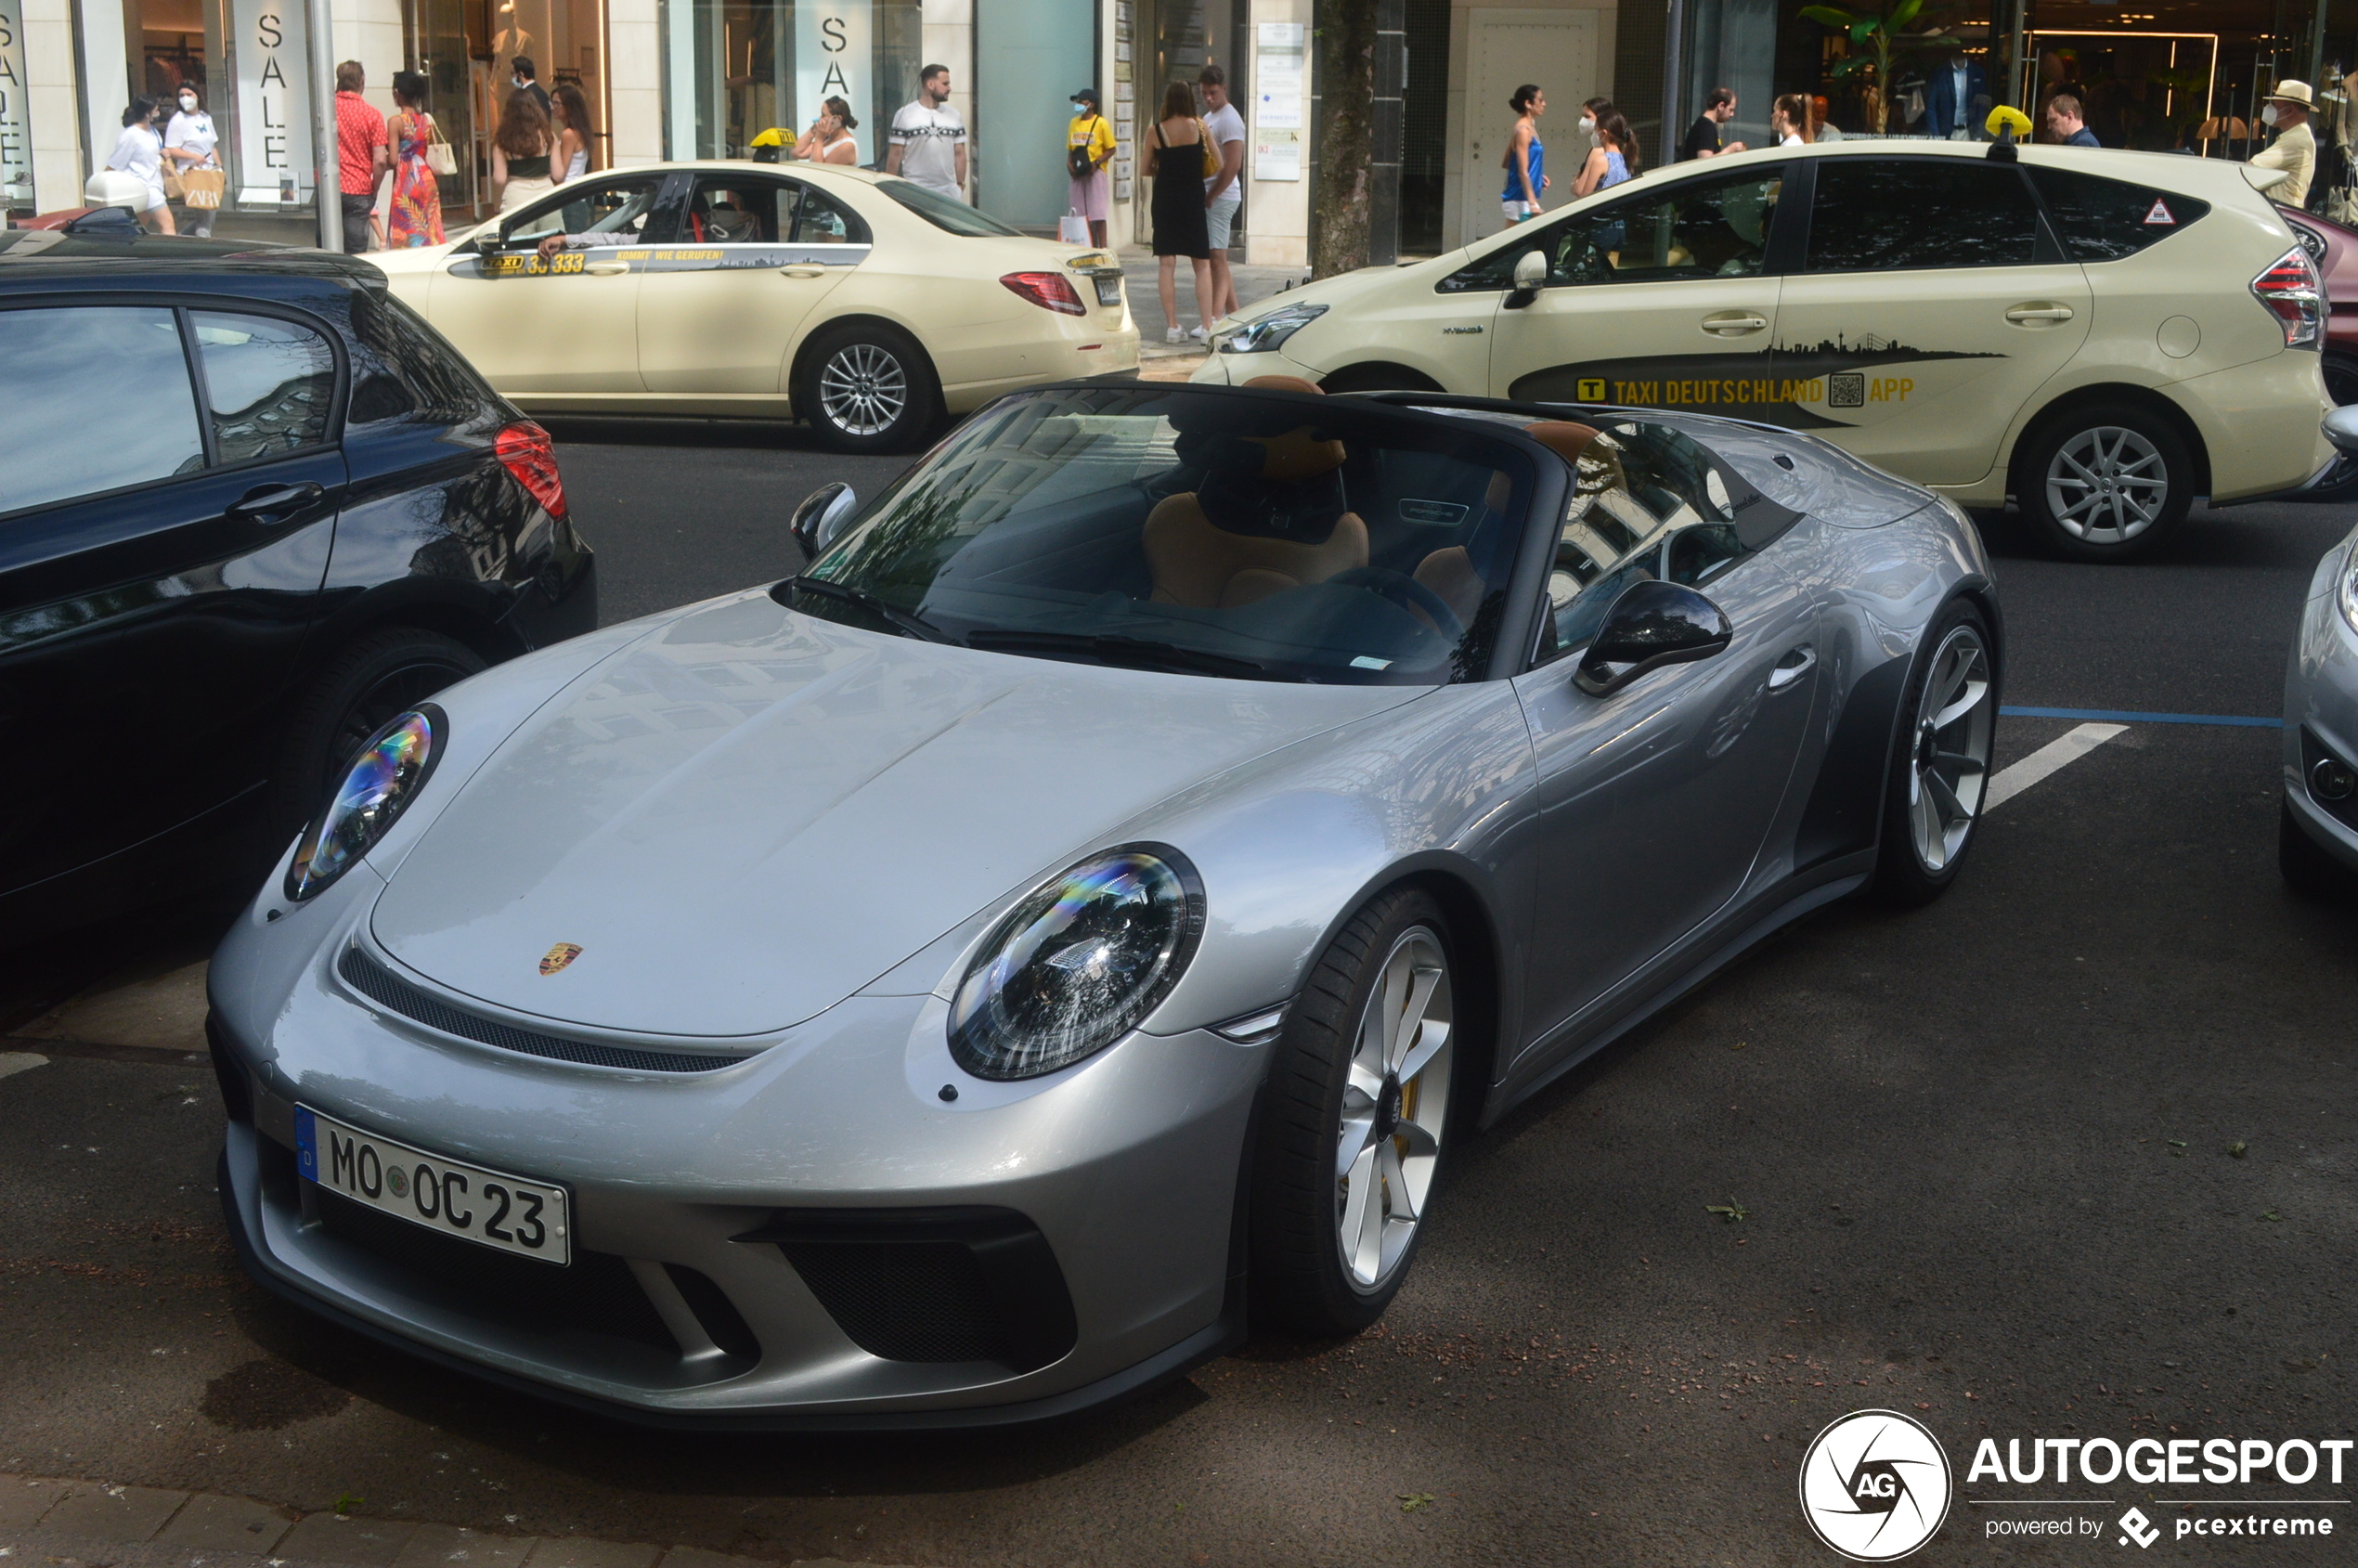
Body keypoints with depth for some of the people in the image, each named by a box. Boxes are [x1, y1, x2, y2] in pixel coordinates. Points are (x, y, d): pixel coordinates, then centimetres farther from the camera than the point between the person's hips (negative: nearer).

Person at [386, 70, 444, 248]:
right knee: (429, 232, 8)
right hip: (427, 180, 5)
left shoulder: (396, 122, -9)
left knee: (405, 236, -3)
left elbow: (393, 160, -12)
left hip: (406, 182, -5)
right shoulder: (428, 120, 6)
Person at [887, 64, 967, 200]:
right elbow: (895, 154, 0)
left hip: (949, 193, 3)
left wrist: (960, 184, 6)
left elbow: (959, 153, 12)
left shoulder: (953, 116, 11)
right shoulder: (905, 114, 1)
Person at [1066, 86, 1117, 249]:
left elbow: (1111, 149, -4)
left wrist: (1096, 163, -16)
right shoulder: (1074, 123, 13)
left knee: (1097, 212, -8)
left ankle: (1102, 246, -7)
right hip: (1077, 173, 6)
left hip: (1095, 172, -6)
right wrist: (1069, 163, 0)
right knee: (1080, 212, 4)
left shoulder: (1101, 123, -4)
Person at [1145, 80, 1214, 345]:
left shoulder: (1155, 131, -3)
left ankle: (1172, 326, 2)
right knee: (1203, 264, 5)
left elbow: (1146, 170, 4)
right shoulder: (1199, 127, -4)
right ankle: (1207, 325, -1)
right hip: (1193, 199, -1)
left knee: (1167, 265, 4)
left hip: (1164, 200, 1)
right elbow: (1217, 164, 0)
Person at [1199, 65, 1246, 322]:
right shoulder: (1208, 118, 19)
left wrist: (1210, 196, -18)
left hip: (1221, 197, -10)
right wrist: (1206, 195, 11)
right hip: (1208, 196, 10)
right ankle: (1232, 312, 17)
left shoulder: (1229, 120, -11)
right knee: (1216, 258, 12)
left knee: (1216, 257, -13)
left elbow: (1233, 165, -19)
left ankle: (1215, 318, -16)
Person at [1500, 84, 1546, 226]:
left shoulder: (1529, 128, 15)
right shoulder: (1523, 131, -13)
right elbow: (1523, 172, -17)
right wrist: (1533, 203, -20)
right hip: (1520, 199, -10)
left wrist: (1538, 176, 16)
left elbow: (1505, 163, 21)